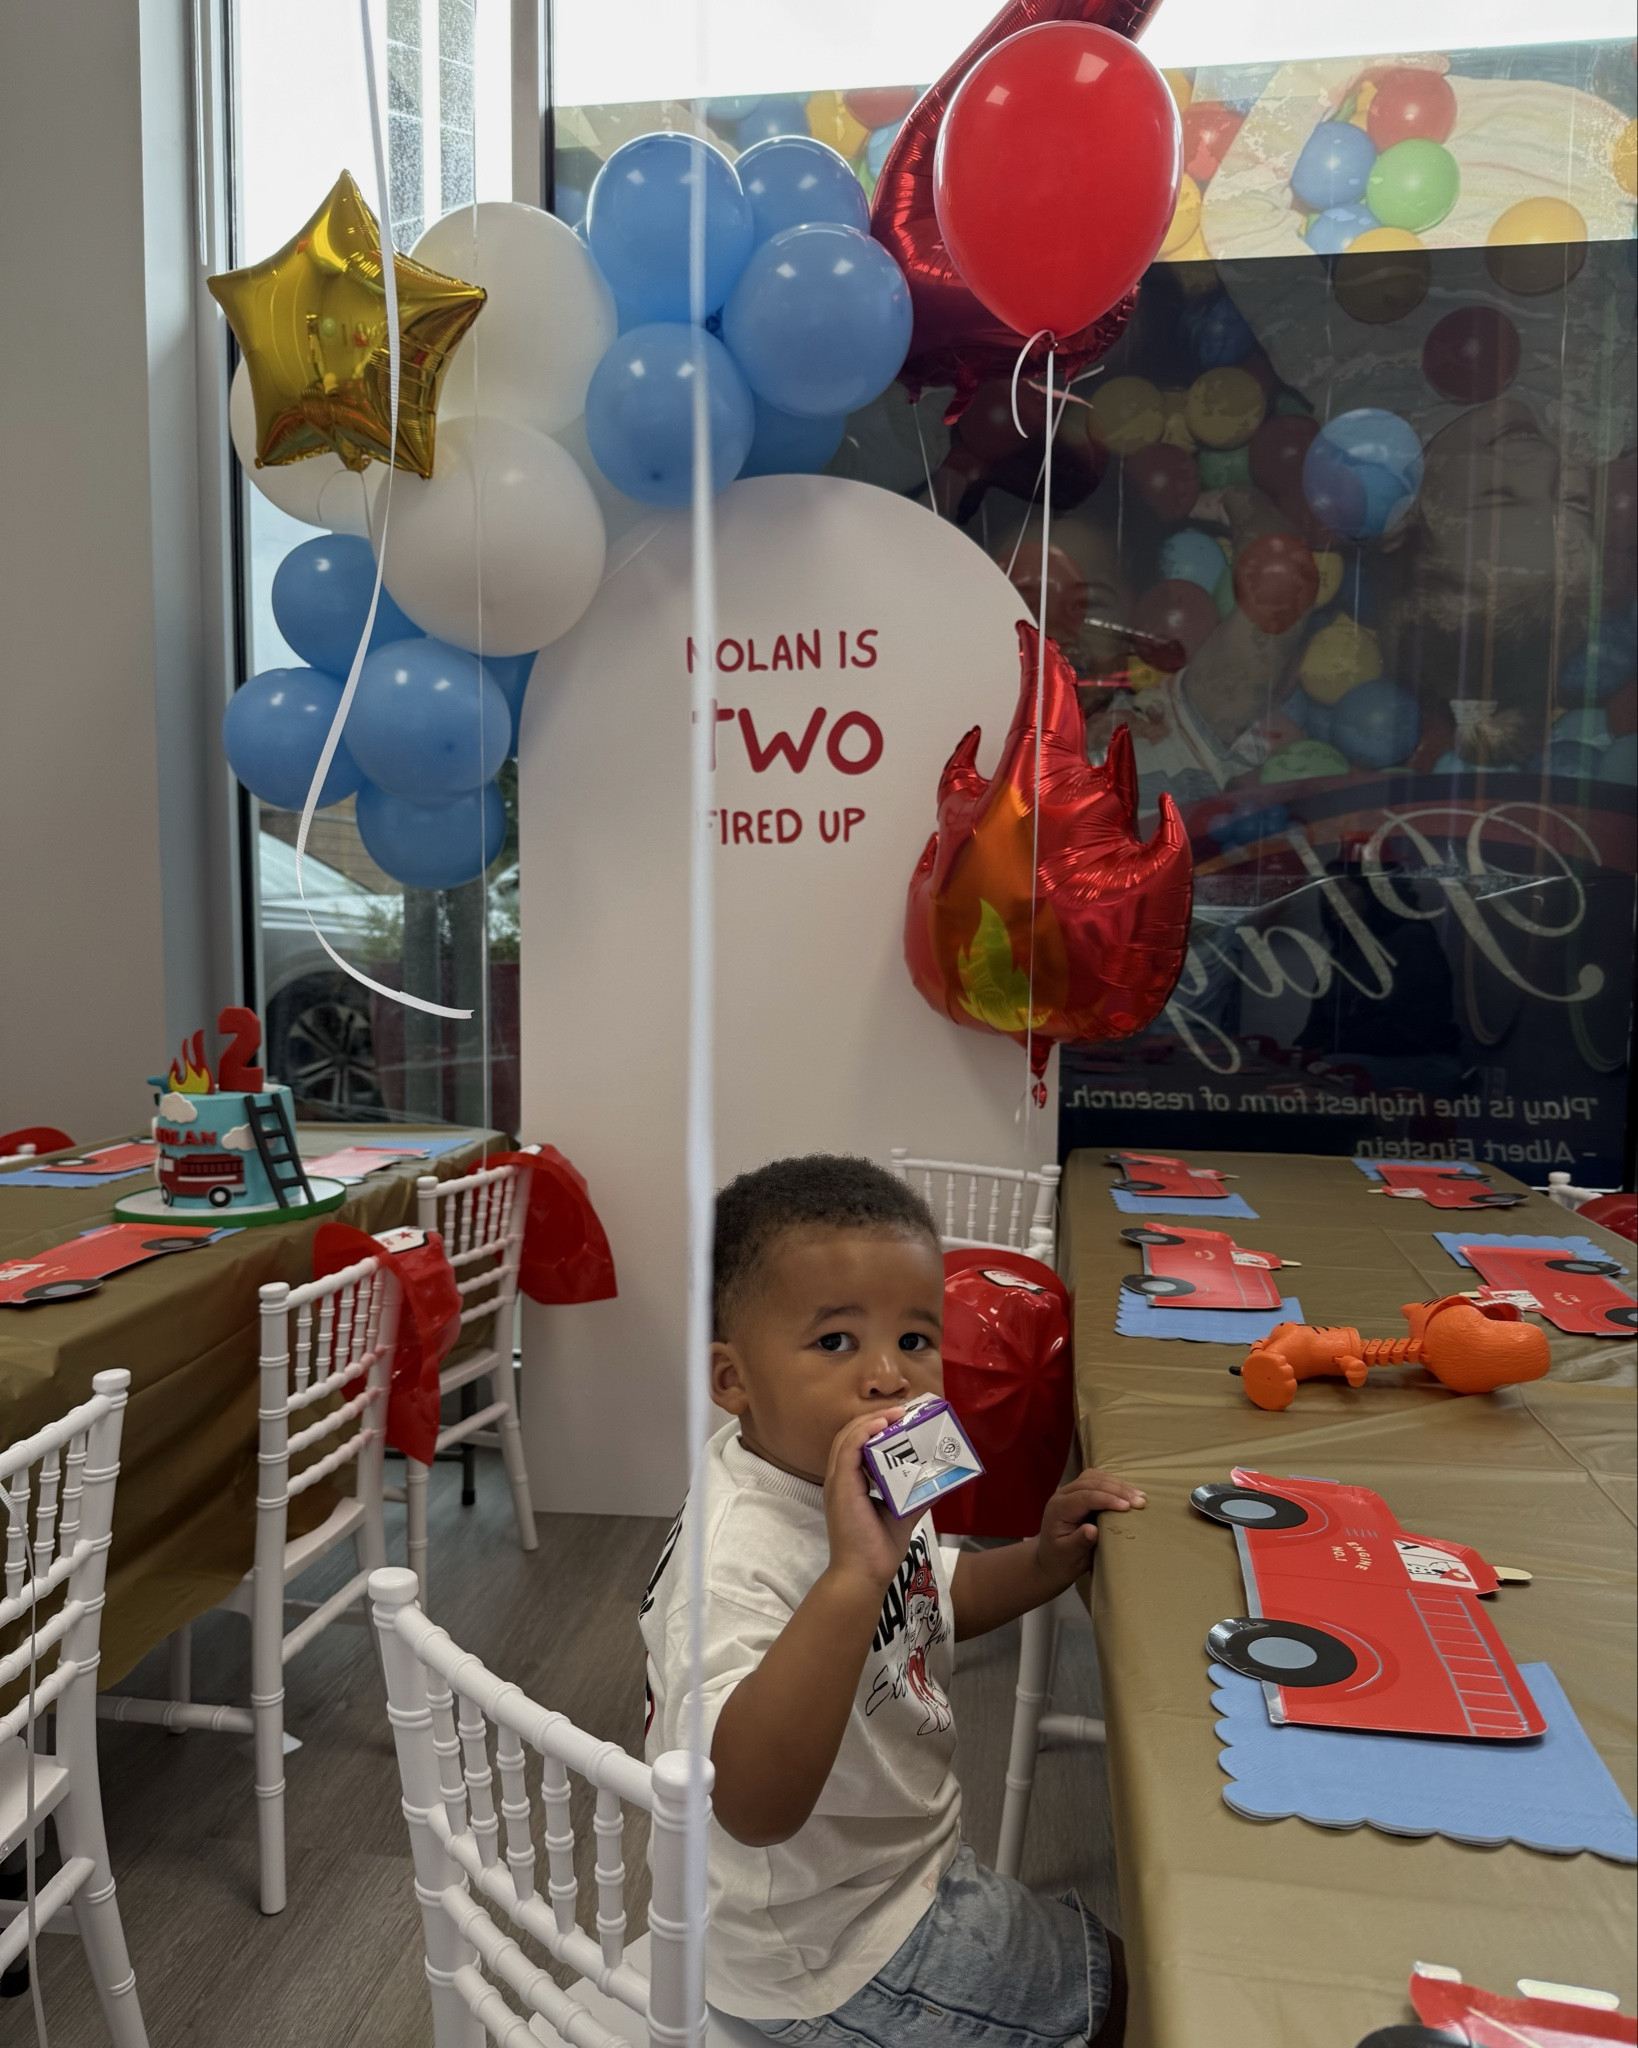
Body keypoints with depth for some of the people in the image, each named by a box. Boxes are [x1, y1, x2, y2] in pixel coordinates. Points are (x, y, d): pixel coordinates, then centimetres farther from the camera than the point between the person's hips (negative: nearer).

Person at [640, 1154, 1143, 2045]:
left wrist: (1044, 1560, -6)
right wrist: (853, 1575, -56)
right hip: (826, 1958, -8)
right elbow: (754, 1807, -47)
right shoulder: (735, 1558, -36)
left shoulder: (873, 1487, -7)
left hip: (906, 1865, 8)